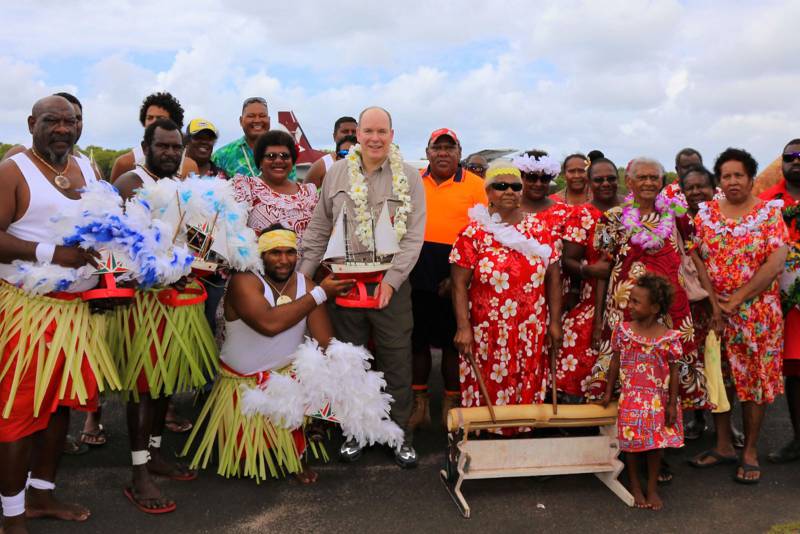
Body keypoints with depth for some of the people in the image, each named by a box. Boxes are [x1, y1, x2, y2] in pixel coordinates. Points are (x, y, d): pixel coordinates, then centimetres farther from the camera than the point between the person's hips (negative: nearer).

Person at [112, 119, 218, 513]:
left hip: (182, 294, 7)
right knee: (145, 381, -5)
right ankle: (139, 476, 3)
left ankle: (154, 453, 28)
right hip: (146, 294, -7)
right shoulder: (130, 183, -5)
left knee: (168, 377, 14)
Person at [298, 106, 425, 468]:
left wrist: (391, 279, -15)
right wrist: (303, 273, 4)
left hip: (391, 284, -2)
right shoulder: (337, 174, 6)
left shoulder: (408, 177, 0)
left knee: (396, 362, 5)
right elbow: (318, 229, 10)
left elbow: (414, 236, -5)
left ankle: (401, 433, 21)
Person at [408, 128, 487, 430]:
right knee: (417, 339, 10)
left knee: (452, 340, 7)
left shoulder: (475, 185, 0)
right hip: (417, 276, 3)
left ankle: (451, 403, 23)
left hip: (455, 277, -2)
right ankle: (419, 402, 24)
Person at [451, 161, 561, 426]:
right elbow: (459, 284, -6)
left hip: (532, 334, 3)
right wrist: (464, 327, -13)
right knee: (488, 396, 4)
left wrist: (555, 322, 3)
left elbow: (552, 277, 7)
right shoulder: (474, 232, -3)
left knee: (527, 395, 10)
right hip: (486, 333, -2)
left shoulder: (539, 229, 5)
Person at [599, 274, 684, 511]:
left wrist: (672, 404, -4)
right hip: (630, 397, 1)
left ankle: (652, 488, 27)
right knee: (631, 441, 8)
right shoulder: (623, 330, -7)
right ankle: (635, 487, 25)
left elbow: (674, 372, -4)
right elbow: (616, 361, 3)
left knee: (656, 442, 9)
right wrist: (608, 392, 6)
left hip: (658, 399, -1)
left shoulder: (669, 337, -12)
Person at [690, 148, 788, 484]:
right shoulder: (706, 213, 5)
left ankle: (750, 451, 18)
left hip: (756, 310, -2)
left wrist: (738, 298, -14)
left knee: (755, 377, 4)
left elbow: (776, 262, -10)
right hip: (712, 309, 3)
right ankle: (723, 446, 23)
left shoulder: (770, 212, -2)